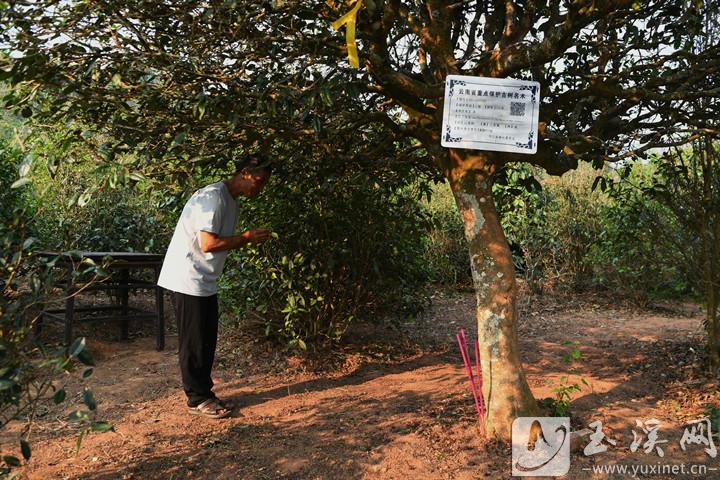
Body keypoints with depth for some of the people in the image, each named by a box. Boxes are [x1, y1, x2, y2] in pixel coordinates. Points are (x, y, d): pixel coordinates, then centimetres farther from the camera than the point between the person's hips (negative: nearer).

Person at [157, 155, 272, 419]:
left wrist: (250, 238, -1)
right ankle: (197, 399, 12)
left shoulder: (231, 203, 13)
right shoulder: (212, 197, -18)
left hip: (205, 283, 10)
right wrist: (246, 237, -17)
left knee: (206, 340, 14)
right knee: (194, 342, 1)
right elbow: (208, 244, -24)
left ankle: (204, 393, 24)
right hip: (188, 280, -10)